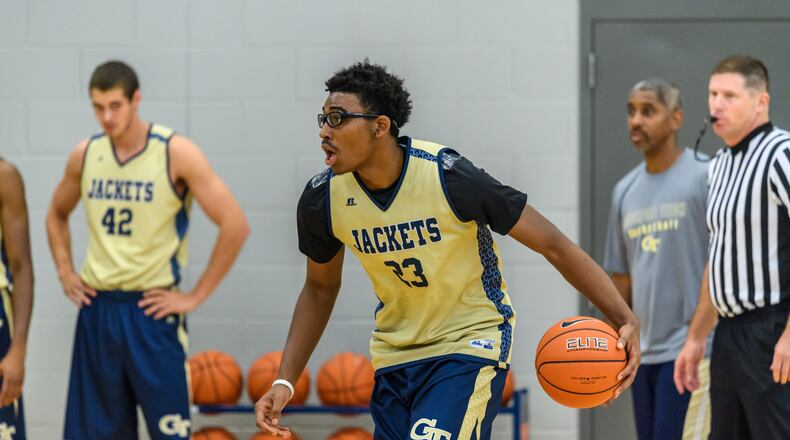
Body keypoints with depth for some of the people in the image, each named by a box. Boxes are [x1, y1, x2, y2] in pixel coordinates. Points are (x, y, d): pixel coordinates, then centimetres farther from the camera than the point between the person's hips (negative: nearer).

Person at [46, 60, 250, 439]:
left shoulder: (175, 153, -9)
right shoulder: (85, 155, 5)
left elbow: (234, 225, -12)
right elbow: (57, 214, 25)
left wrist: (195, 296, -12)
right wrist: (65, 272, 12)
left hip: (152, 309, -5)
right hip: (96, 309, 5)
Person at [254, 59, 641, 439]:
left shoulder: (448, 177, -24)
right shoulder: (321, 199, -10)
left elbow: (553, 245, -17)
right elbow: (320, 288, 10)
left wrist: (624, 319, -22)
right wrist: (285, 382, 3)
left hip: (471, 344, -5)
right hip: (394, 350, 5)